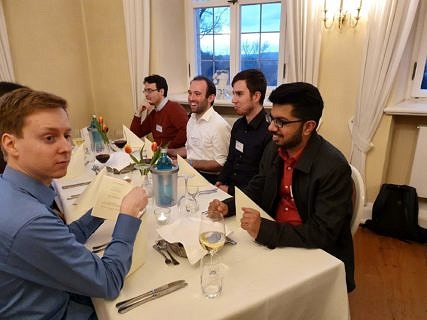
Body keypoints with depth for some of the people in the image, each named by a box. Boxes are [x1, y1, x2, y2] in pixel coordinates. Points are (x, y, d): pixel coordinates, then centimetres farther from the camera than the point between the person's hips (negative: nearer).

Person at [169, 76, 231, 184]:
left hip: (208, 178, -7)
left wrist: (190, 163, -19)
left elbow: (221, 164, -17)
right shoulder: (192, 118, 11)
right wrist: (166, 151, 11)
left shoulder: (219, 125, -17)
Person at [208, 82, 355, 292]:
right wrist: (228, 206, -8)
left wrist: (264, 230, -31)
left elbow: (323, 234, -24)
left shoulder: (334, 168, -22)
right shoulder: (274, 149, -2)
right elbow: (256, 190, 10)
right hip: (273, 240, 6)